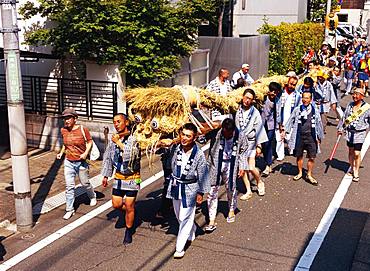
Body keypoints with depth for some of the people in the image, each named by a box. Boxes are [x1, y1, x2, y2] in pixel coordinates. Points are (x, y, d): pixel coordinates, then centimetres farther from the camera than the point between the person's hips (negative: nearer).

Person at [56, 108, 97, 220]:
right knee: (69, 186, 0)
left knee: (85, 183, 14)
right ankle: (69, 210, 9)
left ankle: (92, 196, 45)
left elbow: (89, 141, -3)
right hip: (68, 162, 3)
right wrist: (61, 153, 4)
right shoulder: (63, 130, 0)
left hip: (81, 162, -3)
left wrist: (86, 153, -18)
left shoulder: (83, 129, -13)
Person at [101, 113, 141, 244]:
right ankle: (131, 211, 39)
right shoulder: (113, 139, 3)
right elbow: (107, 157, 13)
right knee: (116, 205, 8)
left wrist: (119, 143, -26)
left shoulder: (133, 139, -16)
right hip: (118, 177, 6)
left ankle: (129, 232, 21)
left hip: (132, 178, -5)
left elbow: (131, 155, -33)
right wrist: (105, 175, 14)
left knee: (129, 207, 3)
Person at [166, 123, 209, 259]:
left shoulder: (199, 154, -19)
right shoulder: (177, 149, -5)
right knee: (179, 215, 20)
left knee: (185, 218, -2)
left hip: (190, 189, -6)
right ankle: (191, 233, 46)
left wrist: (201, 192, -7)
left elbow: (203, 175, -11)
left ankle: (180, 248, 8)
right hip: (176, 186, 6)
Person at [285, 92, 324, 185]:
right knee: (299, 156, 12)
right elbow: (290, 121, 7)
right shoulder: (297, 110, 1)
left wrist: (319, 137, 11)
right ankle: (300, 173, 32)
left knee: (312, 157, 0)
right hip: (299, 136, 0)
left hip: (311, 136, 0)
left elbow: (319, 124, 9)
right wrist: (285, 131, 1)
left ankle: (309, 175, 17)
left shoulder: (315, 111, 2)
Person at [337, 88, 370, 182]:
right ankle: (352, 168, 32)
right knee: (350, 151, 15)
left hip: (360, 133, -4)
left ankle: (356, 173, 8)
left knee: (357, 153, -6)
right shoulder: (350, 105, 3)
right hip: (349, 131, 4)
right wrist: (340, 128, 10)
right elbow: (344, 117, 11)